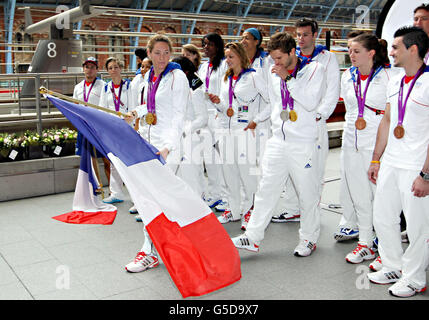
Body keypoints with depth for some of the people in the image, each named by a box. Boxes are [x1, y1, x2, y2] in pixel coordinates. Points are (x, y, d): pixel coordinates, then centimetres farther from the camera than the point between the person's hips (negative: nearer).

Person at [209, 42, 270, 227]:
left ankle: (250, 209, 7)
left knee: (247, 173, -6)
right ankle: (234, 210, 20)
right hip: (226, 132, 7)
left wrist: (256, 120, -11)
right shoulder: (226, 79, 17)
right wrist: (218, 102, -2)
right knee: (229, 172, 9)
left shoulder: (252, 77, -2)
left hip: (244, 131, -6)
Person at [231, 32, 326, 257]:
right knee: (266, 189, 4)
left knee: (307, 193, 5)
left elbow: (311, 103, -16)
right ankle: (253, 237, 10)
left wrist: (287, 79, -14)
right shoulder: (274, 73, 12)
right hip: (277, 141, 5)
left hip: (303, 143, -4)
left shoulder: (314, 69, -3)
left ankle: (309, 238, 22)